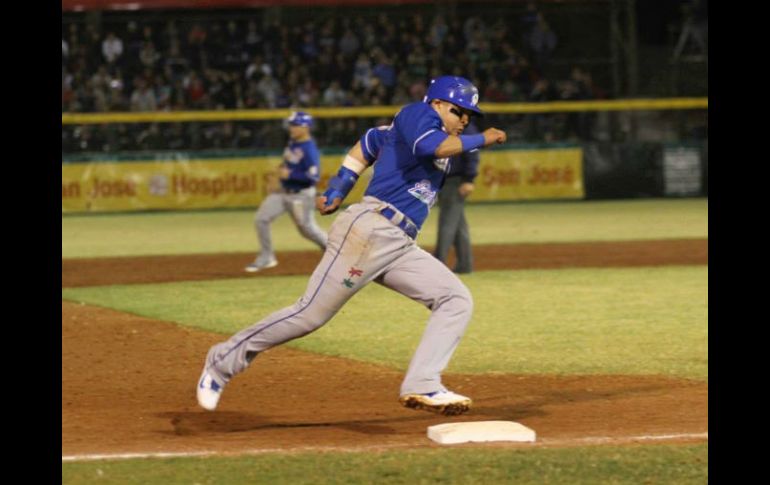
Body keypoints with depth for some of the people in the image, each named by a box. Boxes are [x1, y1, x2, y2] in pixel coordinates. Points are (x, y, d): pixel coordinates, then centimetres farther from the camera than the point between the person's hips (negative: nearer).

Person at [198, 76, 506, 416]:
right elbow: (431, 146, -23)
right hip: (369, 230, -10)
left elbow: (370, 141, 35)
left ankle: (421, 386, -16)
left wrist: (336, 191, 27)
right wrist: (481, 140, -10)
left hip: (400, 248, 10)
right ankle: (225, 360, 6)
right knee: (311, 314, -9)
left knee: (456, 299, -3)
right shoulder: (418, 113, -1)